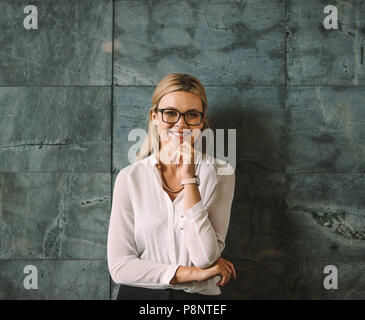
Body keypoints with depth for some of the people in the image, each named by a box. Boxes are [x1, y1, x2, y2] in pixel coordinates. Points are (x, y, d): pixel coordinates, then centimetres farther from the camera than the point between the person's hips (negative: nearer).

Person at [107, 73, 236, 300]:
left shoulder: (220, 174, 0)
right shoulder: (129, 178, 1)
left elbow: (205, 258, -10)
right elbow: (119, 266, -2)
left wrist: (188, 177, -12)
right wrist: (191, 274, -9)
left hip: (200, 295, 0)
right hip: (139, 293, 0)